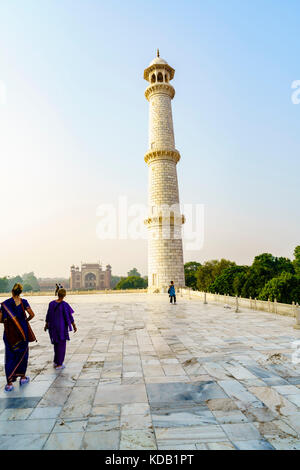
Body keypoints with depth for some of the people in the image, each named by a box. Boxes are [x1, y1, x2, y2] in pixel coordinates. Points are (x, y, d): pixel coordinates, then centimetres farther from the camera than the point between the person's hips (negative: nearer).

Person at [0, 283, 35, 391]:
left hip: (9, 333, 1)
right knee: (22, 354, 17)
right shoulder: (23, 302, -7)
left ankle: (9, 383, 6)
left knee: (10, 357, 8)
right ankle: (23, 377, 26)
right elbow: (32, 314, -14)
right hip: (22, 332, 0)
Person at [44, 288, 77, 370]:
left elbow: (48, 315, 5)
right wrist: (74, 326, -3)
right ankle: (59, 364, 14)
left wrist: (46, 325, 20)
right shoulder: (65, 304, -20)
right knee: (61, 345, 8)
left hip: (53, 326, 5)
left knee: (56, 343, 23)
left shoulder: (51, 303, -4)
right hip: (62, 327, -5)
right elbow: (69, 316, -14)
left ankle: (56, 361, 28)